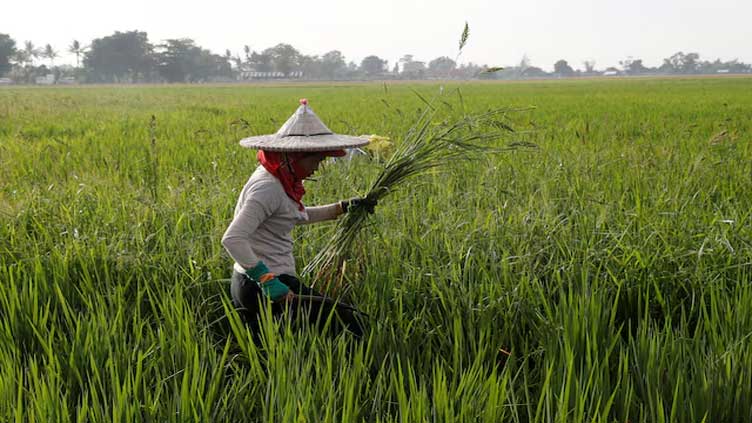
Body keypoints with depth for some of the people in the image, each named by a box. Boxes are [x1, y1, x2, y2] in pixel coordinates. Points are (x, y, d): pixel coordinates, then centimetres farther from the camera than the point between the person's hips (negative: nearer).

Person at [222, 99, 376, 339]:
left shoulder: (281, 181, 11)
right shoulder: (268, 188, -20)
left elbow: (297, 216, 31)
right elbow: (232, 239, -29)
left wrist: (343, 208, 25)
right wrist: (268, 281, -32)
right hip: (262, 288, -10)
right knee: (345, 323, -5)